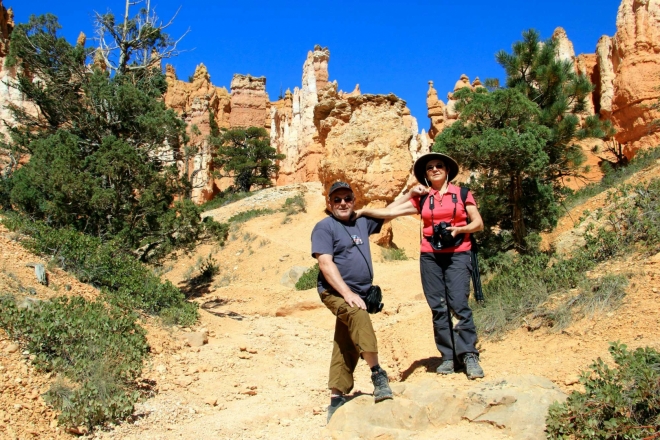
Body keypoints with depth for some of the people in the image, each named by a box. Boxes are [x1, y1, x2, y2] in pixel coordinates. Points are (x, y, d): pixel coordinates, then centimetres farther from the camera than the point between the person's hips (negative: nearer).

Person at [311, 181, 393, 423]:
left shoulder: (362, 222, 13)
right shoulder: (324, 227, -6)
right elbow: (326, 263, -15)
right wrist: (347, 293, -23)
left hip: (359, 294, 6)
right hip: (335, 292, -6)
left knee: (347, 348, 6)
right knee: (359, 317, -34)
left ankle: (337, 400, 13)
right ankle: (378, 375, -27)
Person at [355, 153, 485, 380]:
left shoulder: (462, 193, 7)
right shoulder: (421, 199, 11)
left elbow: (478, 223, 5)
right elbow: (390, 211, 8)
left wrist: (459, 229, -12)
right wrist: (363, 211, 1)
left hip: (457, 255, -2)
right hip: (430, 257, 3)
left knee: (459, 304, -14)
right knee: (438, 308, 1)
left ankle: (469, 356, -8)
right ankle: (449, 357, 7)